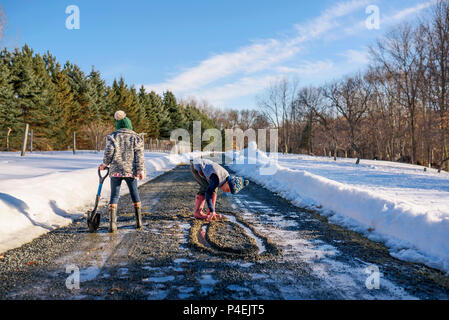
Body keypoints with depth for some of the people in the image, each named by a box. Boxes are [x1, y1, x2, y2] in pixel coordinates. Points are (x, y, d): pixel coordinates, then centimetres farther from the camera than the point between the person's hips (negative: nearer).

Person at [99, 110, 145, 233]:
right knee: (134, 194, 15)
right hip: (131, 170, 1)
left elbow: (109, 151, -7)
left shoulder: (112, 137, 3)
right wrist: (141, 170, -4)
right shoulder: (136, 137, 5)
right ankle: (139, 221, 19)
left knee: (114, 196, 5)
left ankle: (112, 224, -4)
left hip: (115, 170, -1)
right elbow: (139, 155, -3)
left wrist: (105, 164, 7)